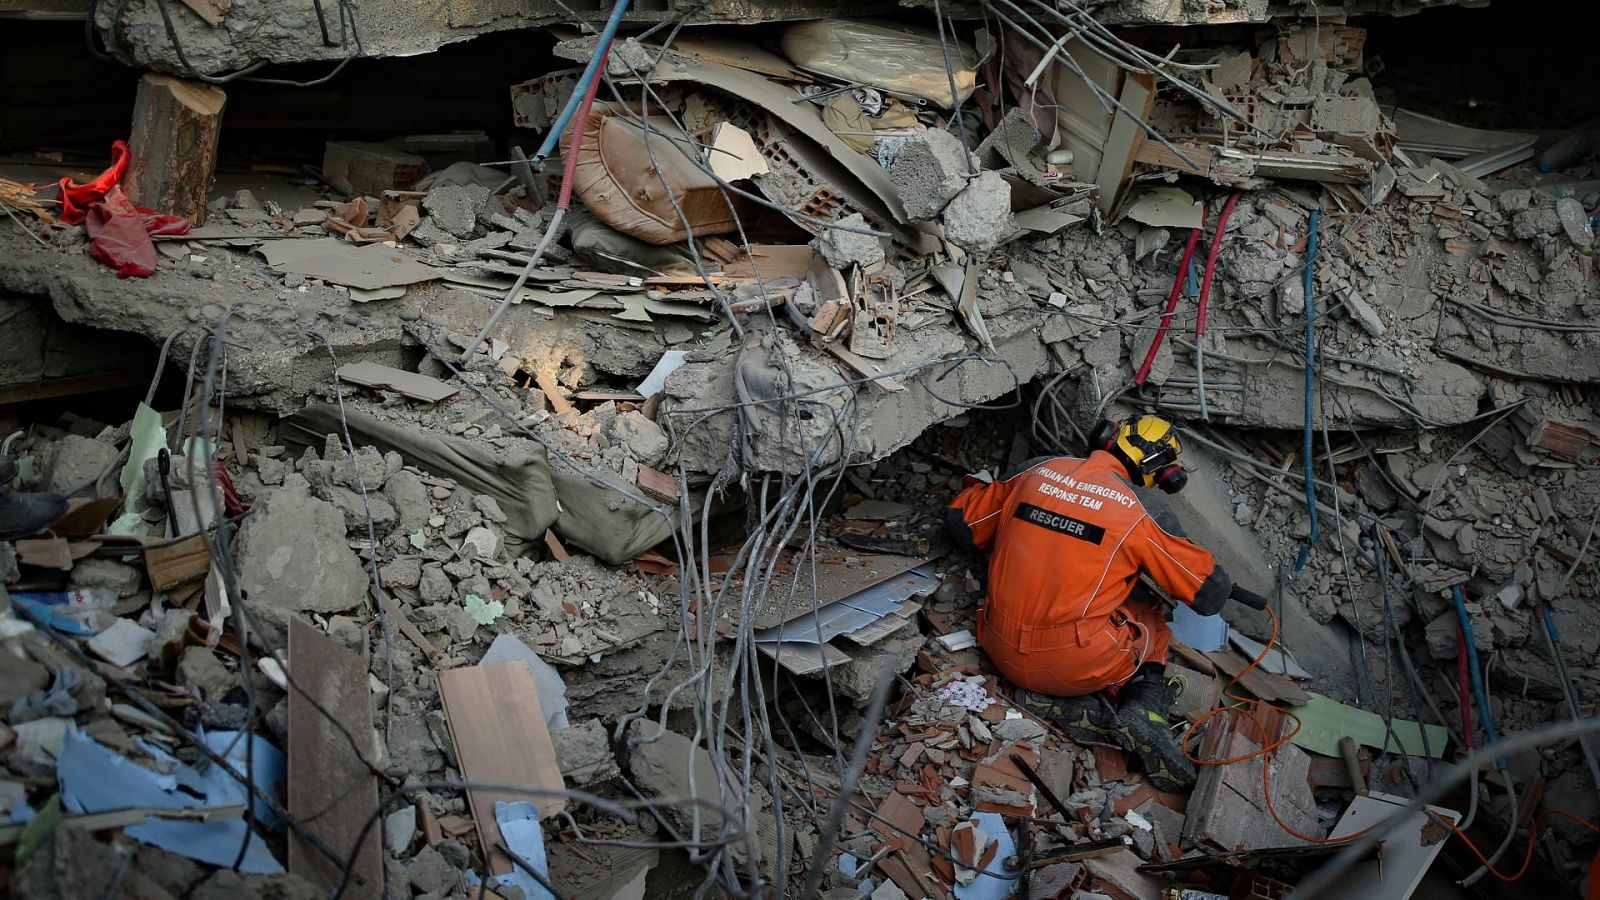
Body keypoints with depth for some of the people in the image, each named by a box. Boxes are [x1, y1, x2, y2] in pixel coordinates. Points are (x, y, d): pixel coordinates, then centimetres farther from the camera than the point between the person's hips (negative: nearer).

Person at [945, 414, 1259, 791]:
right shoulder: (1143, 507, -6)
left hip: (1004, 655, 4)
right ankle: (1143, 708, -2)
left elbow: (960, 522, 12)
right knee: (1152, 624, 25)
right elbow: (1210, 594, 0)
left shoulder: (1037, 470, 3)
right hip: (1076, 665, -3)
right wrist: (1220, 581, 24)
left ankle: (1081, 707, 0)